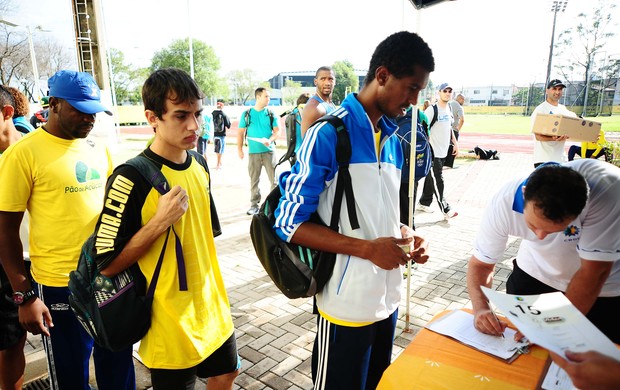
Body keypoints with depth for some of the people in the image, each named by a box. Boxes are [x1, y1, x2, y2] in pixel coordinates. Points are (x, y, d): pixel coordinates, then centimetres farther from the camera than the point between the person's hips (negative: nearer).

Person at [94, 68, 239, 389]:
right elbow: (107, 264, -17)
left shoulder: (199, 165, 0)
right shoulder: (131, 179, -22)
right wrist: (160, 221, -28)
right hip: (170, 321, -6)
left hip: (212, 308, 7)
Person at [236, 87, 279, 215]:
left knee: (273, 178, -1)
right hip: (253, 152, 1)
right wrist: (239, 149, 1)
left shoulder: (271, 113, 3)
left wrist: (270, 140, -17)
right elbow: (240, 133, 7)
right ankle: (254, 204, 18)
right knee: (254, 180, 8)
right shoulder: (247, 114, 3)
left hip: (269, 151, 0)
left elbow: (277, 131, 3)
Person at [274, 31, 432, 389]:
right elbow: (289, 223, -17)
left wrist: (405, 235, -3)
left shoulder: (393, 141, 8)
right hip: (346, 303, -7)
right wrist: (368, 249, -22)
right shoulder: (328, 134, -16)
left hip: (389, 297, 7)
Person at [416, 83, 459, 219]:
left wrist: (455, 143, 20)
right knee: (437, 181, -5)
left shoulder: (449, 109, 13)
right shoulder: (432, 109, -13)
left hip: (443, 151, 8)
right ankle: (445, 210, 1)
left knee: (431, 178, 15)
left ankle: (423, 203, 27)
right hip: (433, 152, -8)